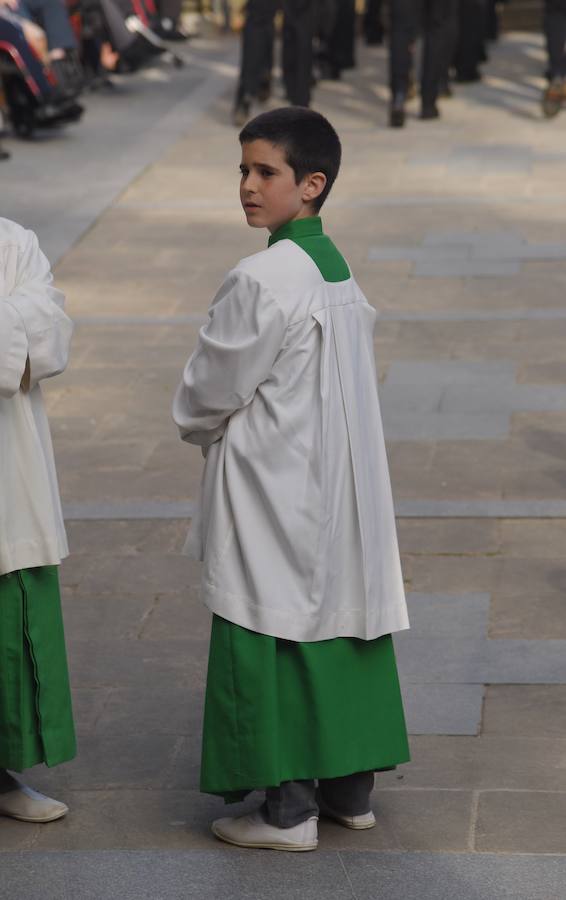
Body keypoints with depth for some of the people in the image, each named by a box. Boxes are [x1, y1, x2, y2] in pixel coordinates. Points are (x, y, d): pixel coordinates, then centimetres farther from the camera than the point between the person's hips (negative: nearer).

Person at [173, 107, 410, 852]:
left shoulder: (264, 281, -21)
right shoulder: (341, 272, 5)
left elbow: (208, 393, -15)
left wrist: (203, 431, 8)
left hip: (273, 490, -8)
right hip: (339, 482, 9)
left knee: (267, 641, 1)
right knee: (341, 621, 14)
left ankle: (287, 807, 8)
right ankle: (349, 786, 25)